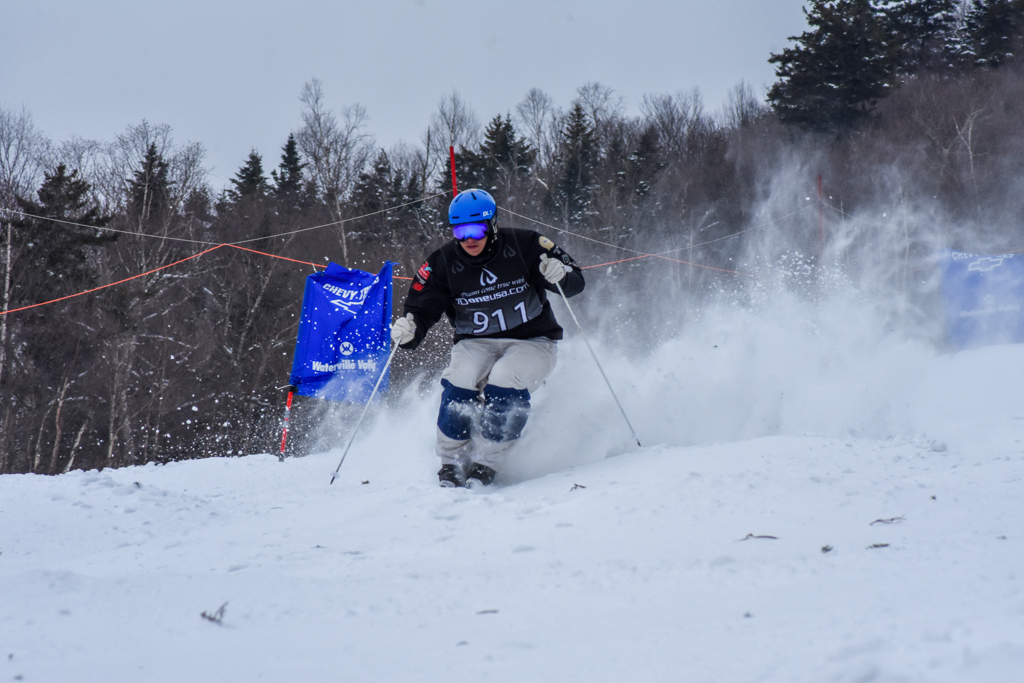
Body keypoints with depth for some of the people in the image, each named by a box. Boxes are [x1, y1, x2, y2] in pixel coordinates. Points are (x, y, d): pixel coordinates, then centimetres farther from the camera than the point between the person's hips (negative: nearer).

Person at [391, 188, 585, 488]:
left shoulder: (524, 246, -10)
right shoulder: (443, 263, -5)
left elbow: (575, 282, -6)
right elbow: (422, 308, -7)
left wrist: (560, 275, -30)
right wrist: (409, 330, -29)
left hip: (531, 341, -2)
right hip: (476, 343, 2)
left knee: (504, 383, -30)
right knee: (460, 380, -27)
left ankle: (486, 462, -13)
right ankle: (452, 460, -7)